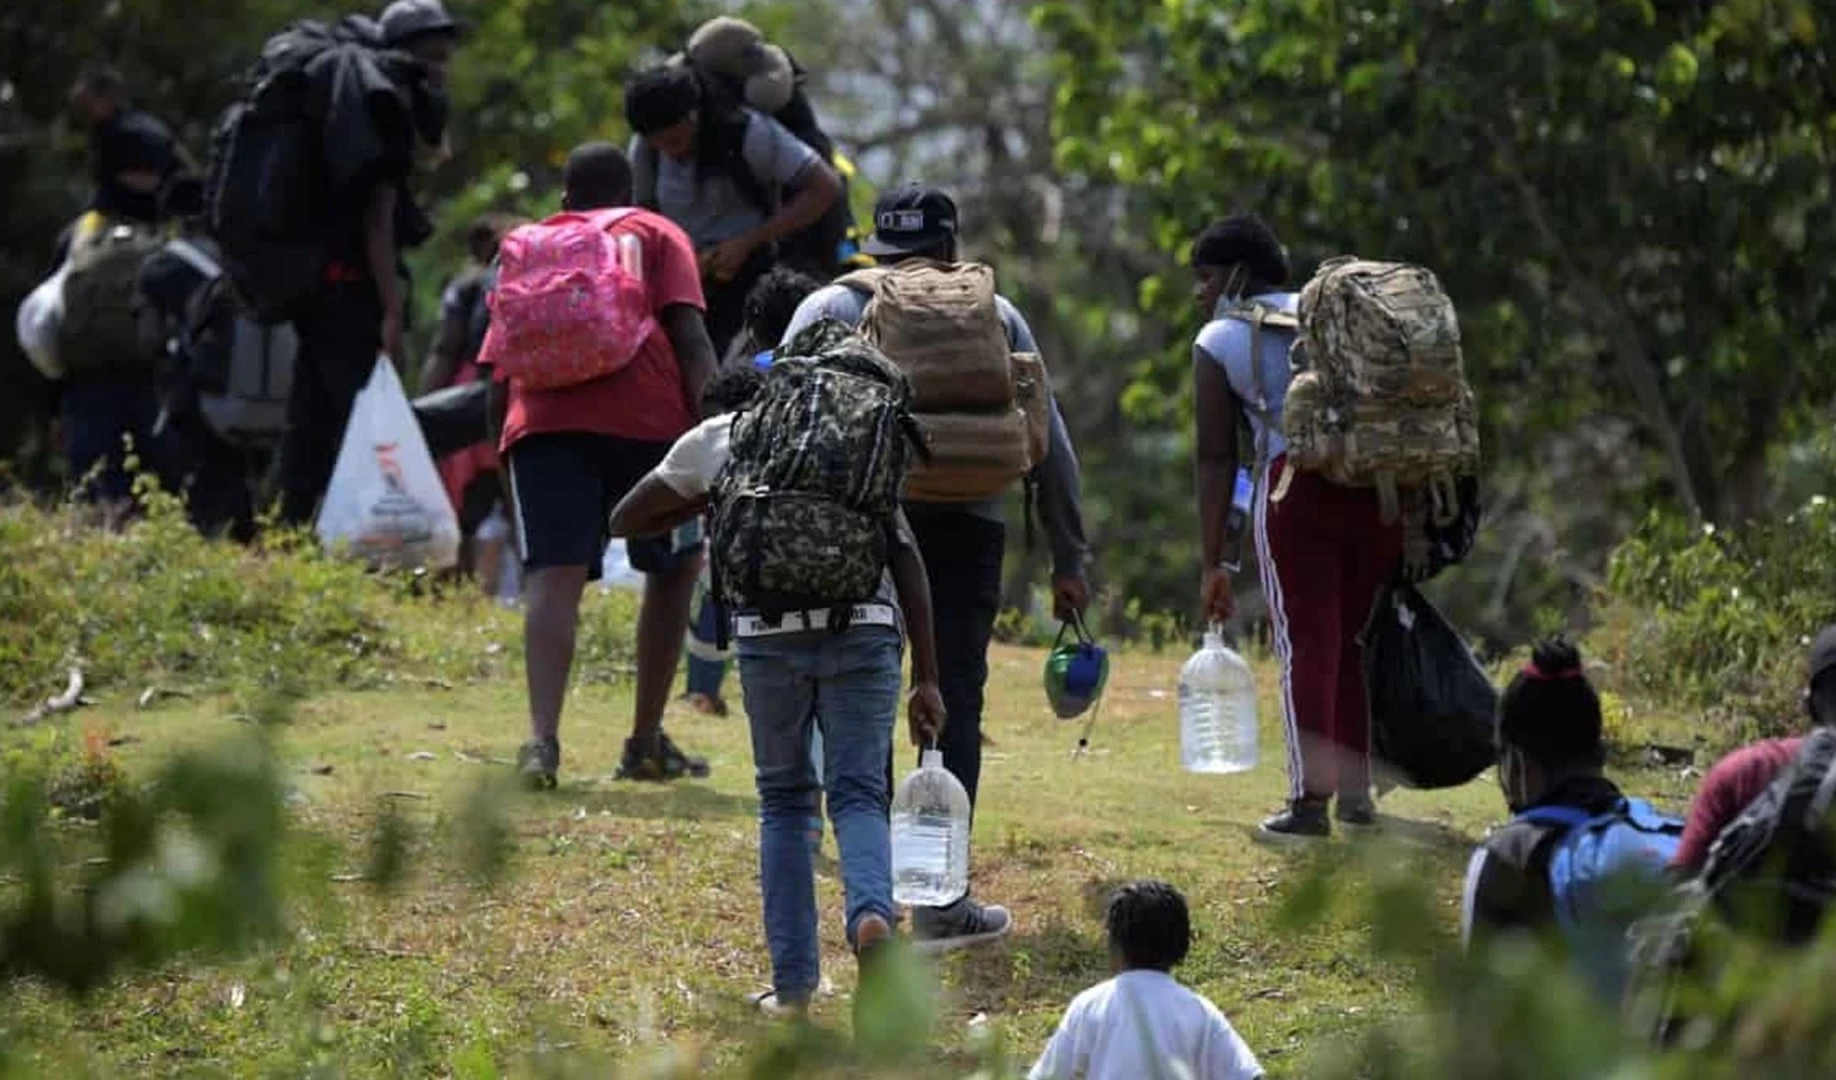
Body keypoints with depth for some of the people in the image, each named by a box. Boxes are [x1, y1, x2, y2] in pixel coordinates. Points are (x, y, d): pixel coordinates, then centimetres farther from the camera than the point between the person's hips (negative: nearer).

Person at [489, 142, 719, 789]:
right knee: (675, 567, 19)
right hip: (644, 415, -1)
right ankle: (646, 743, 19)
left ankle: (542, 737, -32)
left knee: (554, 578, -10)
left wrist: (507, 460, 31)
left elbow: (498, 376, 24)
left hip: (541, 419, 2)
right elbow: (689, 336, 4)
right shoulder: (655, 236, 22)